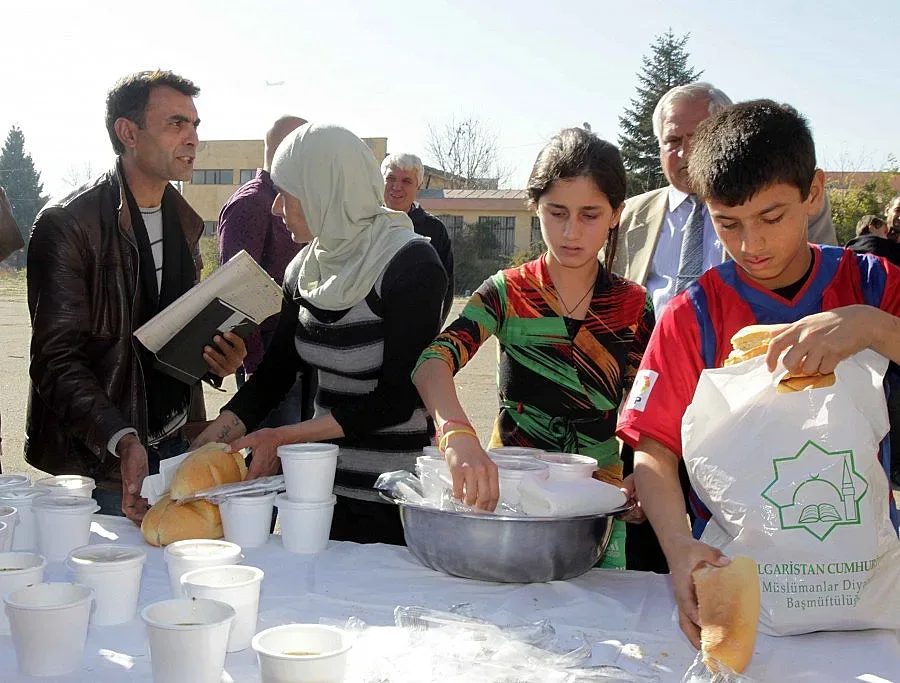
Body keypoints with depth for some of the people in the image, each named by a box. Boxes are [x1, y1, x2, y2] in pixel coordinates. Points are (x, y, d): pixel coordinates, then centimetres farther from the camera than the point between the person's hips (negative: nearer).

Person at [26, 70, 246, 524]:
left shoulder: (185, 222, 10)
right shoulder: (67, 225, -13)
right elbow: (57, 360, -17)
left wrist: (216, 359, -2)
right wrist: (121, 440, -30)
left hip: (177, 446, 6)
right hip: (100, 459, -6)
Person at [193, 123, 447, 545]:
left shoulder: (410, 263, -16)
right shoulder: (306, 266, 6)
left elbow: (397, 400, -18)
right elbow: (276, 367, 9)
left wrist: (283, 438, -17)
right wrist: (227, 425, -9)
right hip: (323, 486, 6)